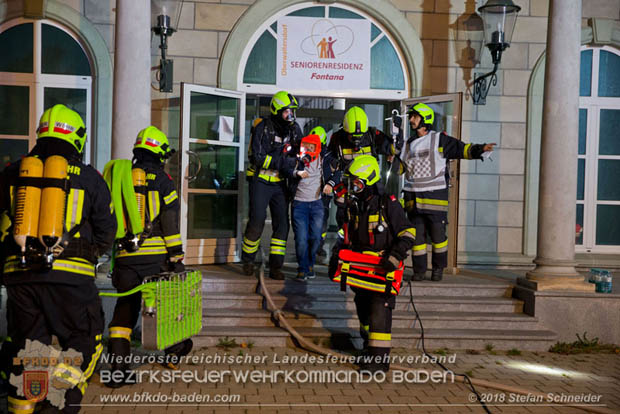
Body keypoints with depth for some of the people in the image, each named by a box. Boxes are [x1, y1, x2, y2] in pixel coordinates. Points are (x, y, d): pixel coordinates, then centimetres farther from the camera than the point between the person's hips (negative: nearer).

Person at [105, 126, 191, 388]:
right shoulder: (161, 179, -2)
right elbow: (170, 220, -9)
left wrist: (114, 254, 22)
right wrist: (176, 255, -8)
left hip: (126, 257, 4)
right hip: (156, 256, -4)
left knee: (125, 308, 9)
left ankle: (117, 367, 4)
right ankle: (174, 350, 28)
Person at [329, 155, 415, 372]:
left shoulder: (388, 205, -14)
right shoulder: (352, 206, 6)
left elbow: (408, 234, -13)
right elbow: (346, 236, 18)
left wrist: (394, 257, -25)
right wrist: (335, 257, 8)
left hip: (384, 269, -7)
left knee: (379, 310, -11)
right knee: (363, 309, 16)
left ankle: (380, 358, -6)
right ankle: (370, 348, 36)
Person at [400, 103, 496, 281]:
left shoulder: (439, 139, 1)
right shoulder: (409, 144, 18)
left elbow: (461, 149, -3)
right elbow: (400, 166, 24)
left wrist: (479, 149, -16)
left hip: (435, 196, -4)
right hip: (413, 198, 5)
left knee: (437, 233, 0)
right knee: (417, 234, 5)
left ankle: (438, 268, 16)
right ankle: (419, 270, 14)